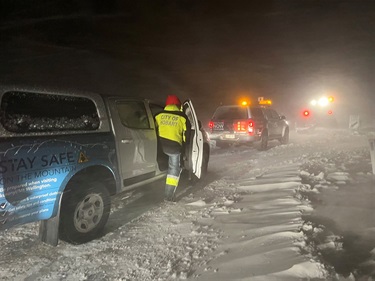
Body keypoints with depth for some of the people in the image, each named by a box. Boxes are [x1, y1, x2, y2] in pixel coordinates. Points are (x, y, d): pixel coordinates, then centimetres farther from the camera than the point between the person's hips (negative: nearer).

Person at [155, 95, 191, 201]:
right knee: (174, 169, 12)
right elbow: (187, 133, 8)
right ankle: (169, 195, 13)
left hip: (160, 145, 1)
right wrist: (183, 145, 25)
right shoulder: (182, 117, 4)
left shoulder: (159, 115, 8)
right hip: (174, 146, -1)